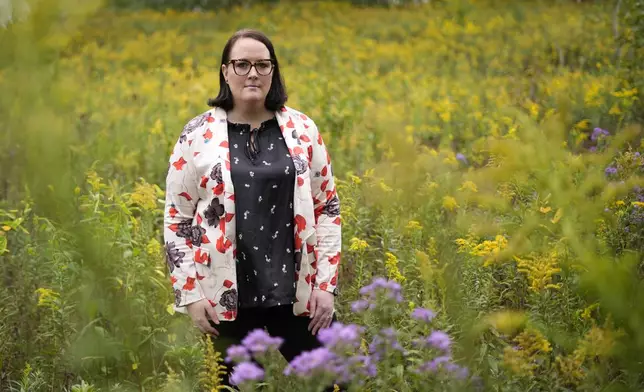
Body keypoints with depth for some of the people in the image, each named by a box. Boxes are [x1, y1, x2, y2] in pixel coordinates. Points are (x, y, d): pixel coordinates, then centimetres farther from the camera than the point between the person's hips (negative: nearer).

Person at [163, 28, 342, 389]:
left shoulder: (302, 129, 4)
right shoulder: (197, 135, 0)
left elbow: (328, 208, 7)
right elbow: (177, 218, 3)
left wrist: (327, 285, 1)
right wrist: (190, 295, -3)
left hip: (298, 293, 1)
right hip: (229, 298, -1)